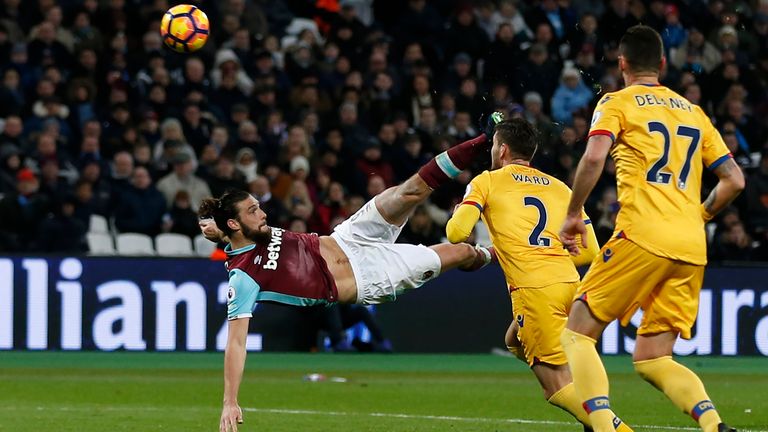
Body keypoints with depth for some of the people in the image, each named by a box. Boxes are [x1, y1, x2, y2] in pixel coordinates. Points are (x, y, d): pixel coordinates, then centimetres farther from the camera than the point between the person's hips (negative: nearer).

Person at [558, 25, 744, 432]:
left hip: (643, 235, -6)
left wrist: (573, 214, -1)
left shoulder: (616, 103, 7)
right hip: (692, 248, 6)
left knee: (578, 333, 5)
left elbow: (593, 158, -12)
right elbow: (734, 180, 19)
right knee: (652, 360, 9)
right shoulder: (693, 112, 23)